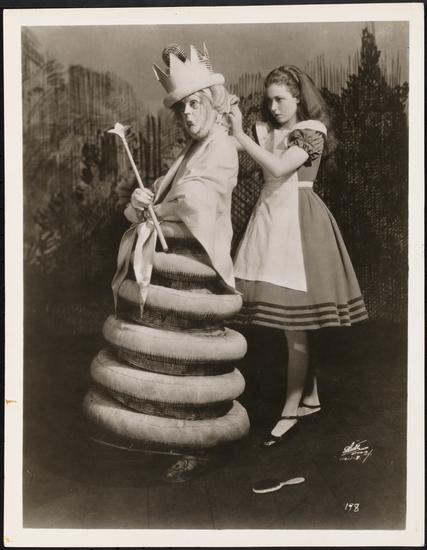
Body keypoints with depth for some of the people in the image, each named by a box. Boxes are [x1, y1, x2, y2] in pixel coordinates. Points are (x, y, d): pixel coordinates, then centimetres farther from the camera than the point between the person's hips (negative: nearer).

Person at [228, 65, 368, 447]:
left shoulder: (312, 130, -3)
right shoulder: (266, 130, 14)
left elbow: (279, 167, -17)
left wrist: (240, 134, -16)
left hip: (297, 220, -6)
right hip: (271, 217, 6)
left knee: (293, 321, -5)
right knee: (291, 321, 8)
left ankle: (291, 410, 5)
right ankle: (310, 397, 22)